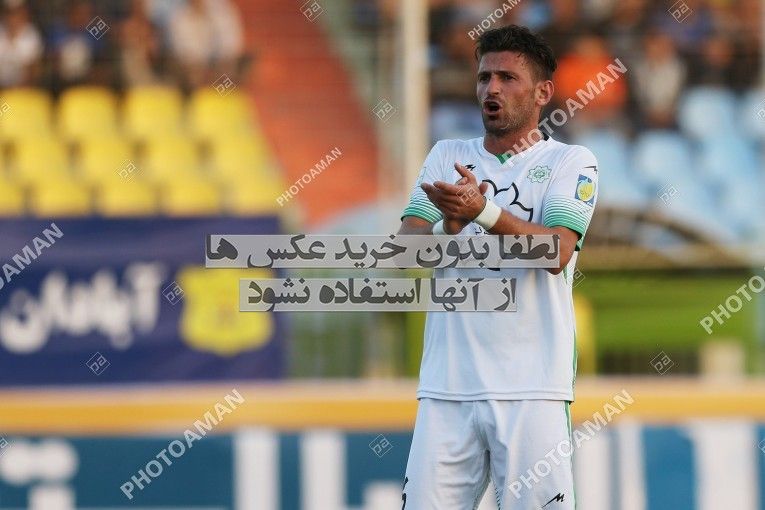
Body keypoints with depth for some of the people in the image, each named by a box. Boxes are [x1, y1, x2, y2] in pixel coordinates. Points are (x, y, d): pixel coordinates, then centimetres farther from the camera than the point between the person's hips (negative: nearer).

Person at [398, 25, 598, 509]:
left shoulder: (572, 162, 4)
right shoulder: (447, 156, 16)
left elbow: (558, 252, -12)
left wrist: (483, 210, -25)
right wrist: (449, 226, -17)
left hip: (531, 388, -3)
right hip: (446, 384, 3)